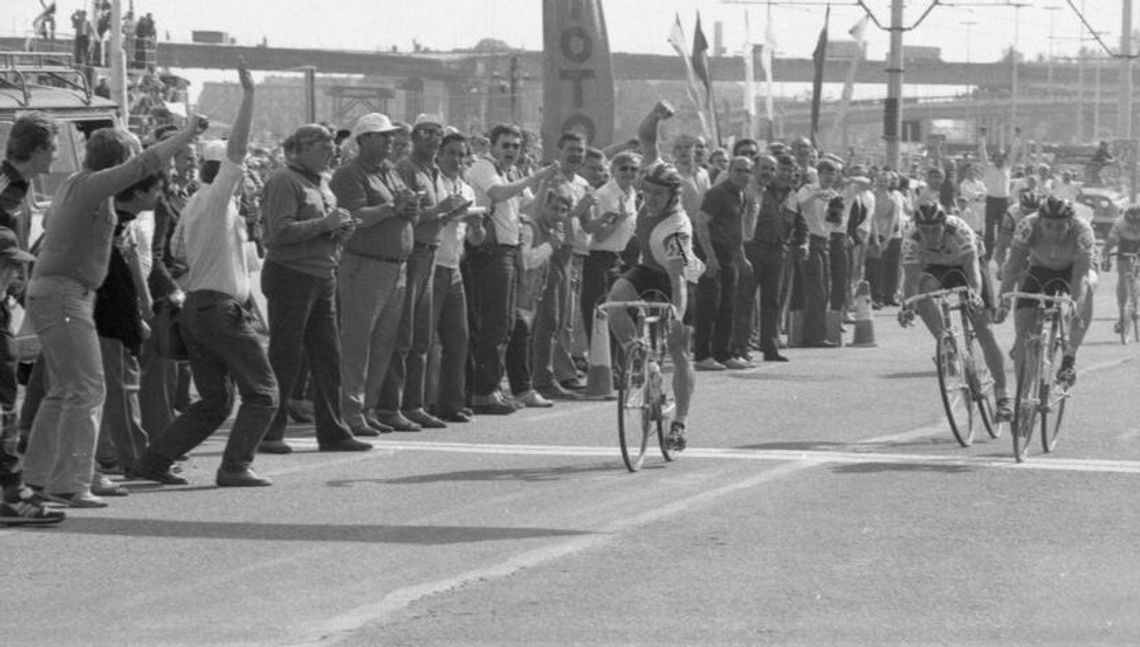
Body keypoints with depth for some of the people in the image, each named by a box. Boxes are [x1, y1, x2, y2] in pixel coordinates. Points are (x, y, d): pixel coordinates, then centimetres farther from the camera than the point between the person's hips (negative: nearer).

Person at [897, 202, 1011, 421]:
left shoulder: (959, 230, -36)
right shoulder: (911, 239, -30)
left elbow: (972, 267, -45)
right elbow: (911, 278, -34)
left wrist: (975, 295, -64)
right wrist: (906, 306, -53)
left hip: (963, 267, -2)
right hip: (934, 270, 2)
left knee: (984, 331, -9)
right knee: (923, 290, -35)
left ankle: (1001, 396, -3)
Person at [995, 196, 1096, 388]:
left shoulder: (1082, 232, -33)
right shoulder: (1028, 227, -29)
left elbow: (1080, 276, -39)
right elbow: (1013, 266, -28)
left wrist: (1077, 312, -52)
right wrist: (1004, 304, -39)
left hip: (1075, 268, -2)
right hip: (1041, 270, 2)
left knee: (1086, 286, -37)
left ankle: (1070, 356, -32)